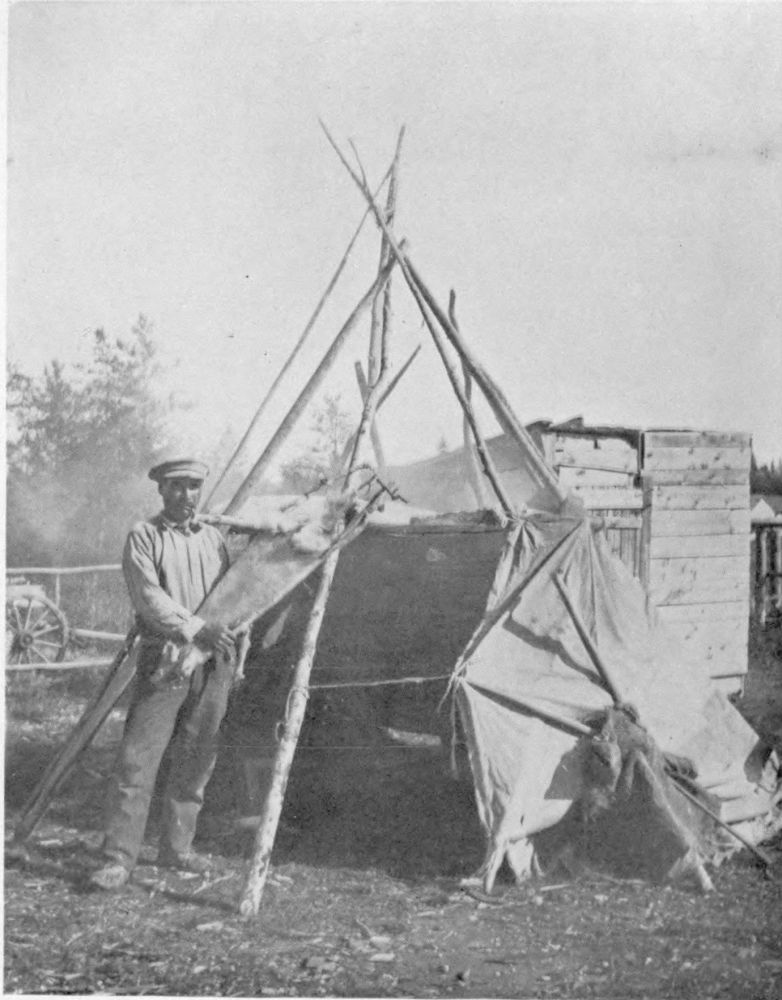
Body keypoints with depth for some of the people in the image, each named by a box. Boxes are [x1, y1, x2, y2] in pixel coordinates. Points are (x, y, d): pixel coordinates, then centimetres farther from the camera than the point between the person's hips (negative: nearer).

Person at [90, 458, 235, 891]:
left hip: (213, 663, 5)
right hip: (164, 659, -5)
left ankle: (176, 847, 21)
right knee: (137, 759, -8)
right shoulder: (144, 536, -2)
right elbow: (148, 596, -16)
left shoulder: (214, 538, 14)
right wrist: (195, 629, -27)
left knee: (196, 761, 8)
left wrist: (233, 649, 10)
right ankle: (118, 857, -1)